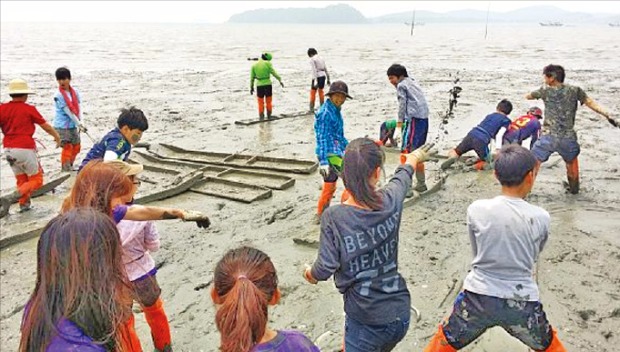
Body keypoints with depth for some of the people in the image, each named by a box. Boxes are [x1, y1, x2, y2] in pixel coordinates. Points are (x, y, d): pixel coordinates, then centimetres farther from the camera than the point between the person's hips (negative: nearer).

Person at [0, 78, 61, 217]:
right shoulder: (29, 109, -6)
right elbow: (46, 126, 3)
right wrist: (57, 136, 19)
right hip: (25, 148, -5)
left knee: (21, 179, 23)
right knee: (36, 180, 4)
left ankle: (24, 204, 22)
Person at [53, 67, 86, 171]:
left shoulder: (75, 92, 3)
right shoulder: (58, 95, -13)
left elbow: (79, 109, -3)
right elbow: (69, 112, -16)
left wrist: (81, 122, -17)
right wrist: (79, 124, -18)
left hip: (73, 125, 6)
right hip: (62, 126, -6)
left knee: (76, 147, 15)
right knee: (67, 147, -11)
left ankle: (69, 166, 31)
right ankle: (66, 169, -1)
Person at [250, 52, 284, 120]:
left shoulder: (254, 65, 3)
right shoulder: (267, 63, -5)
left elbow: (252, 78, 6)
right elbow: (273, 73, -9)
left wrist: (251, 87, 14)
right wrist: (280, 80, -2)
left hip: (259, 86, 1)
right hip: (268, 85, -1)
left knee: (261, 103, 10)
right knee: (269, 102, 14)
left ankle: (261, 117, 6)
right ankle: (269, 117, 18)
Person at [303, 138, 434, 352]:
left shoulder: (333, 217, -20)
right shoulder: (390, 201, -10)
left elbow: (325, 268, -15)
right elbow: (402, 178, 13)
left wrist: (310, 274, 9)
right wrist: (413, 158, 36)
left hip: (365, 320, -4)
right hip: (400, 313, 4)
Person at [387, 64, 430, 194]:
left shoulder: (401, 85, 3)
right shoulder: (413, 82, 26)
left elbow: (402, 105, -6)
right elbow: (418, 102, 18)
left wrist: (399, 126, -10)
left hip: (413, 119, -9)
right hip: (424, 118, 9)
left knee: (406, 152, -12)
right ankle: (421, 184, 29)